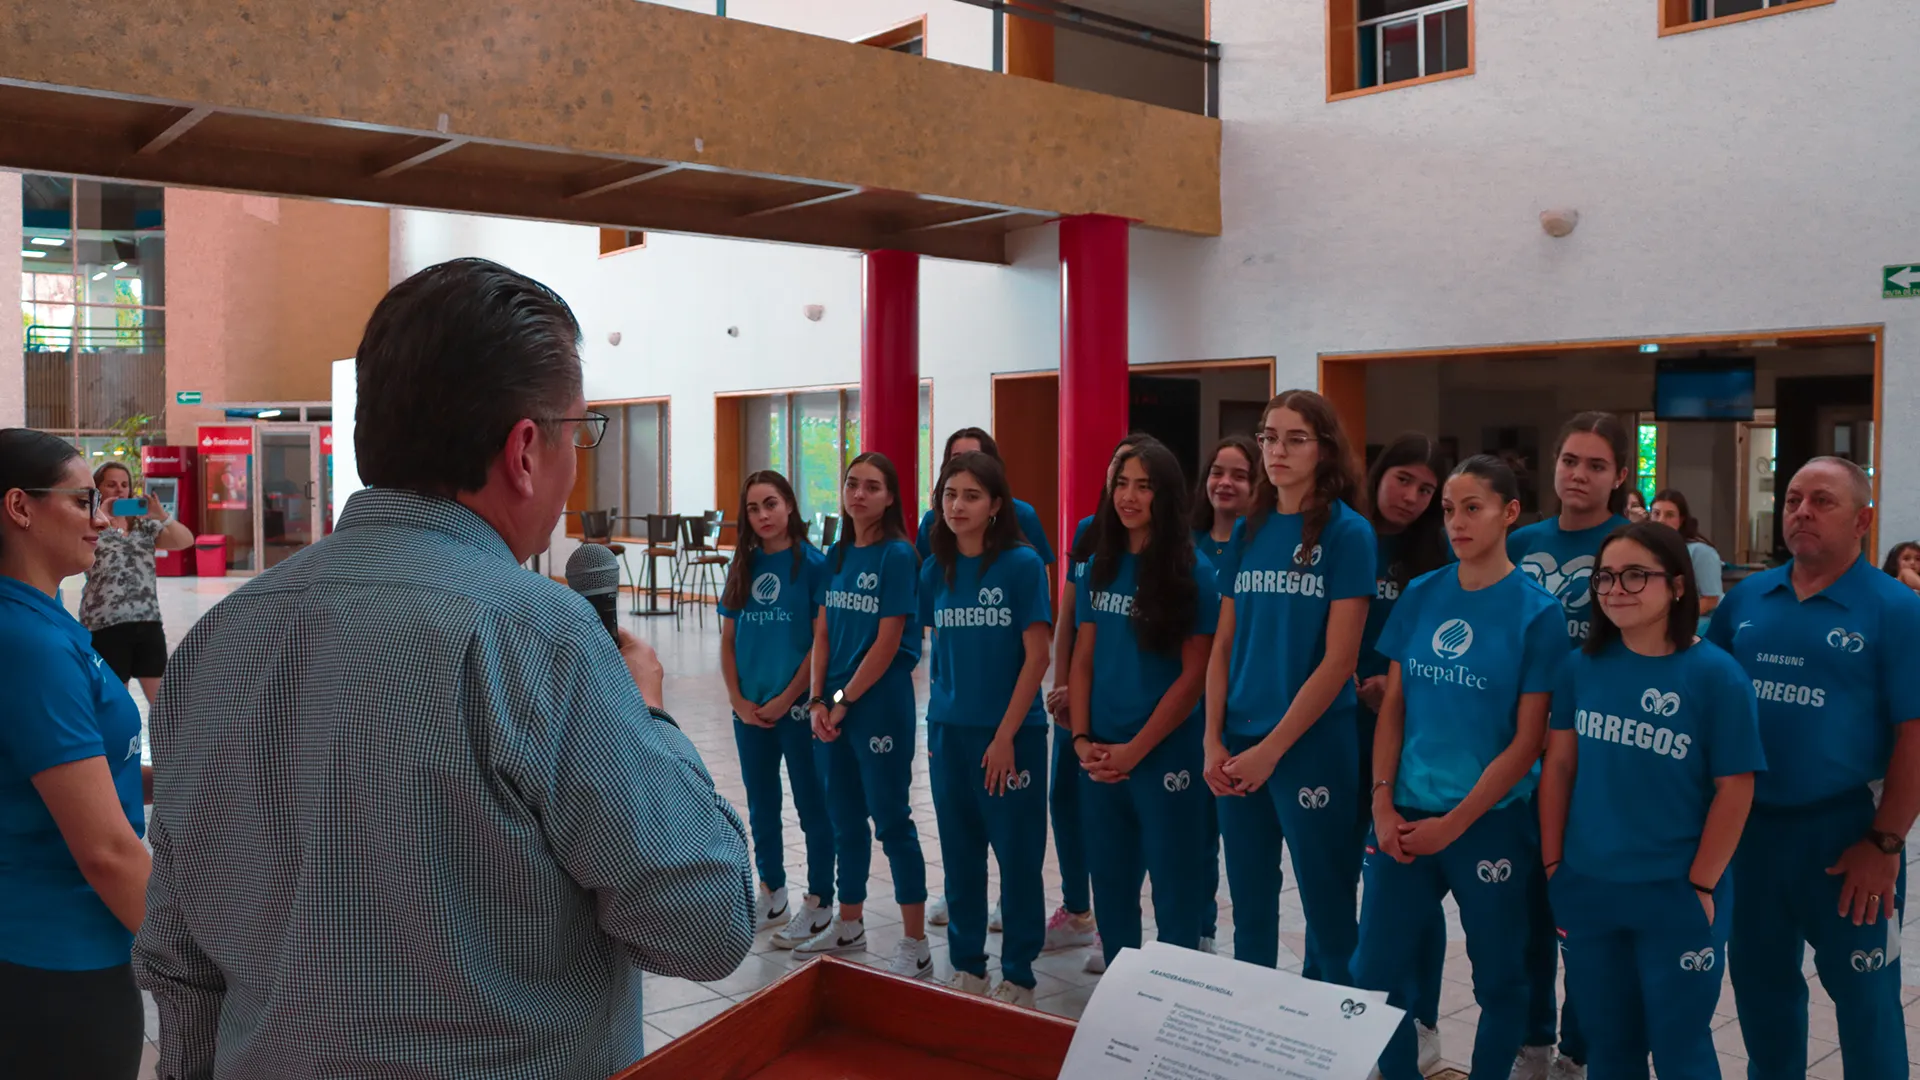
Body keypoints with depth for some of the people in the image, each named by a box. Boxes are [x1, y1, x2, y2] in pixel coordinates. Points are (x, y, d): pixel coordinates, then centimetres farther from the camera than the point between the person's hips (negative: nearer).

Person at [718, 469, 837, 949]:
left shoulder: (812, 563, -8)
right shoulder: (743, 566, 6)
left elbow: (822, 643, -10)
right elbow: (728, 640, 9)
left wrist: (784, 701, -12)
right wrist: (739, 700, -2)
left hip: (797, 705, -5)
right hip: (749, 709, 5)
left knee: (812, 805, 4)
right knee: (761, 804, 15)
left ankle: (819, 903, 15)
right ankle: (771, 895, 30)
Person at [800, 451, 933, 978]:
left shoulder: (897, 555, -11)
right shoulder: (837, 555, 9)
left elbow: (888, 642, -15)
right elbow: (822, 633, 8)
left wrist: (844, 702, -12)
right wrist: (817, 701, -2)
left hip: (879, 702, -6)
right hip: (833, 706, 7)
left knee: (892, 820, -1)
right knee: (845, 817, 16)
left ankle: (915, 947, 7)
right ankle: (848, 925, 31)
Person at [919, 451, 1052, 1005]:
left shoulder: (1022, 564, -10)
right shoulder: (936, 570, 5)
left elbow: (1037, 657, -11)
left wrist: (1005, 736, -14)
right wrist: (939, 715, 5)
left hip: (1011, 732, -5)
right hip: (949, 731, 5)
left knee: (1018, 855, 4)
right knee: (960, 852, 13)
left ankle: (1017, 976, 18)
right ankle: (966, 967, 27)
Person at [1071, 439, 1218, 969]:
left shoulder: (1192, 572, -8)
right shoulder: (1100, 567, 8)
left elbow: (1194, 675, -11)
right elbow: (1083, 662, 9)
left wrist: (1134, 750, -14)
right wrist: (1081, 740, -3)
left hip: (1166, 756, -5)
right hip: (1100, 759, 5)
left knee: (1175, 890, 5)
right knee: (1110, 885, 15)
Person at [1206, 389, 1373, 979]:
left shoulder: (1347, 533, -7)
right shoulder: (1248, 531, 8)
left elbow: (1339, 659, -12)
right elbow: (1224, 646, 9)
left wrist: (1272, 748, -14)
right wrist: (1214, 742, -1)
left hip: (1311, 743, -5)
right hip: (1239, 748, 5)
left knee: (1327, 908, 5)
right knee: (1249, 907, 16)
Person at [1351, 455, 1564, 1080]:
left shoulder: (1536, 611, -7)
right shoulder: (1420, 596, 4)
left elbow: (1528, 741, -9)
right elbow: (1393, 706, 7)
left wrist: (1454, 823, -11)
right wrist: (1382, 802, -4)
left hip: (1491, 822, -3)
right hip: (1406, 817, 3)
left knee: (1499, 980, 11)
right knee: (1375, 973, 8)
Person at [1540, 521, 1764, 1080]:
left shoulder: (1716, 674, -11)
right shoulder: (1582, 665, -1)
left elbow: (1734, 789, -9)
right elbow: (1559, 763, 4)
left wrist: (1701, 886, -10)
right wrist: (1552, 863, 1)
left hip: (1676, 896, -3)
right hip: (1586, 888, 3)